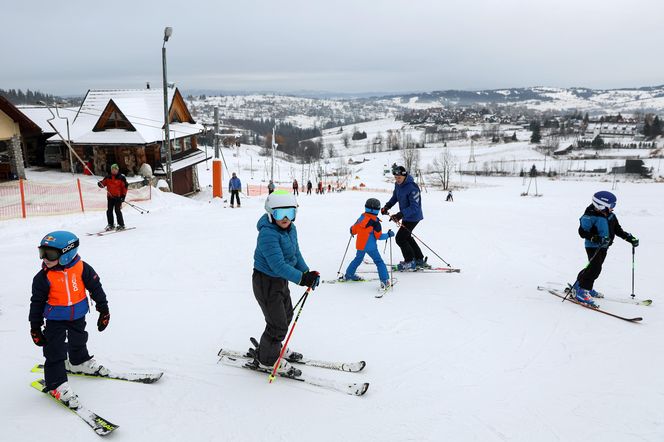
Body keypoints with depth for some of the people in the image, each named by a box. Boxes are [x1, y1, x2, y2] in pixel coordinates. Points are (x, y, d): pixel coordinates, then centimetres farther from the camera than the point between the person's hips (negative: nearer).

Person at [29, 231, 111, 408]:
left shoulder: (82, 268, -17)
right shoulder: (43, 277, -17)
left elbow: (96, 288, -6)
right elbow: (37, 302, -8)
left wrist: (104, 310, -1)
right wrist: (35, 328, -5)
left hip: (78, 315, 3)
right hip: (55, 319, -2)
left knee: (78, 342, 24)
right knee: (55, 350, -4)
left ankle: (79, 363, 51)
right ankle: (56, 384, 8)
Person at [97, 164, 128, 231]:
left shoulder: (121, 178, -3)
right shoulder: (108, 177, 10)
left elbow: (125, 187, -4)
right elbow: (103, 183, 13)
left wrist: (123, 195, -9)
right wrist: (100, 184, -11)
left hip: (118, 197, -5)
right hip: (110, 196, 5)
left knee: (117, 210, -8)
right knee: (109, 211, 6)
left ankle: (121, 225, 1)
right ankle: (111, 225, 18)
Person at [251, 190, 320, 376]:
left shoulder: (290, 229, 0)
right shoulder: (267, 234, -29)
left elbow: (295, 254, 7)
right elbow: (278, 265, -34)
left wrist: (307, 272, -7)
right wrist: (301, 278, -39)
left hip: (281, 279, 9)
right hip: (266, 282, -9)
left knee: (286, 315, 24)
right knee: (278, 324, -1)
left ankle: (272, 348, 47)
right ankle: (267, 359, 23)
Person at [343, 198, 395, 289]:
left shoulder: (361, 217, 2)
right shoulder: (375, 222, -14)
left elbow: (354, 229, 12)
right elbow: (379, 236, -12)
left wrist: (352, 232, 35)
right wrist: (388, 235, 2)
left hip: (360, 245, 6)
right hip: (370, 247, -6)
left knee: (358, 259, 26)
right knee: (379, 262, 0)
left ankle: (348, 274, 38)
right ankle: (385, 281, -7)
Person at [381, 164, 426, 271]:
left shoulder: (412, 188, -28)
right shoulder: (398, 184, -1)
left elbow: (414, 207, -30)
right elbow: (395, 197, 16)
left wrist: (400, 215, -39)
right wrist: (387, 206, 0)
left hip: (413, 217, -10)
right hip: (406, 216, 10)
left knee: (400, 238, -8)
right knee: (406, 237, 21)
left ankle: (410, 262, 7)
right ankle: (419, 260, 32)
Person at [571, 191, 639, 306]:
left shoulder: (611, 216, 7)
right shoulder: (590, 217, -18)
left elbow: (618, 230, 16)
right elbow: (582, 232, -20)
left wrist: (630, 238, 6)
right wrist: (595, 238, -33)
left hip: (604, 247, 8)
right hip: (593, 246, -8)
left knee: (595, 268, 15)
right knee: (595, 268, -18)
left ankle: (586, 288, 30)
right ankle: (580, 290, -12)